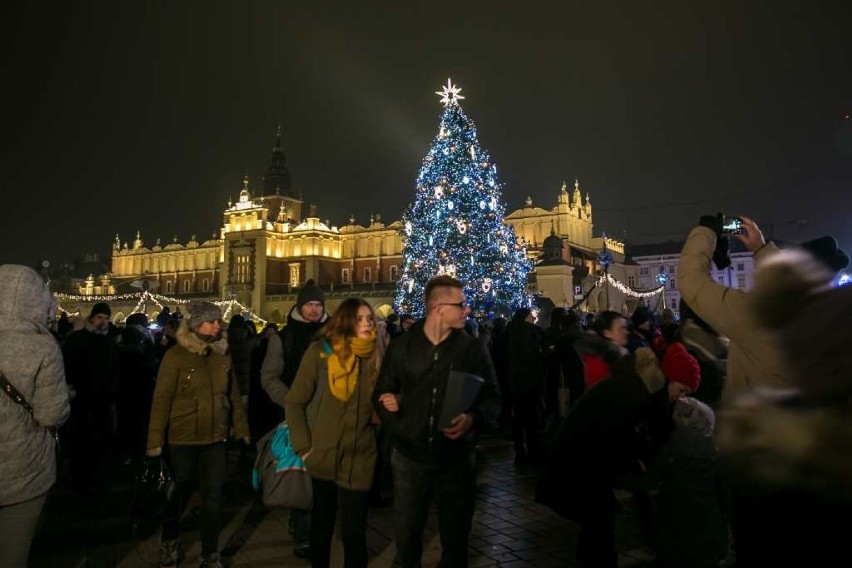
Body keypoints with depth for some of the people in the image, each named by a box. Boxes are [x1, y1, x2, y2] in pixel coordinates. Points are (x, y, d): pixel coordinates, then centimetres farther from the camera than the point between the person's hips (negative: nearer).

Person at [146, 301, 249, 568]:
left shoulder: (223, 355, 3)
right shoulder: (176, 355, -10)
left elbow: (234, 396, 7)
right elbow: (161, 400, -11)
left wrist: (242, 430, 6)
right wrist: (155, 441, -13)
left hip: (215, 440, 3)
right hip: (182, 439, -3)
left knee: (213, 498, 6)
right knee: (178, 496, 15)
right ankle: (168, 541, 43)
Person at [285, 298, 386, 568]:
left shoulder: (376, 354, -1)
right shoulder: (320, 351, -9)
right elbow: (294, 402, -5)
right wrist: (303, 446, -8)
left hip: (359, 458, 1)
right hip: (323, 455, -1)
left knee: (354, 531, 7)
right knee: (322, 523, 18)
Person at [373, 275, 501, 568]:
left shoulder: (473, 348, -4)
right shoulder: (401, 347, -3)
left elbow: (492, 397, -2)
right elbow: (381, 395, 6)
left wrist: (473, 418, -21)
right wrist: (398, 429, -10)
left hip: (456, 458, 0)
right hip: (409, 456, 1)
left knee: (455, 536, 15)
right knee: (407, 532, 18)